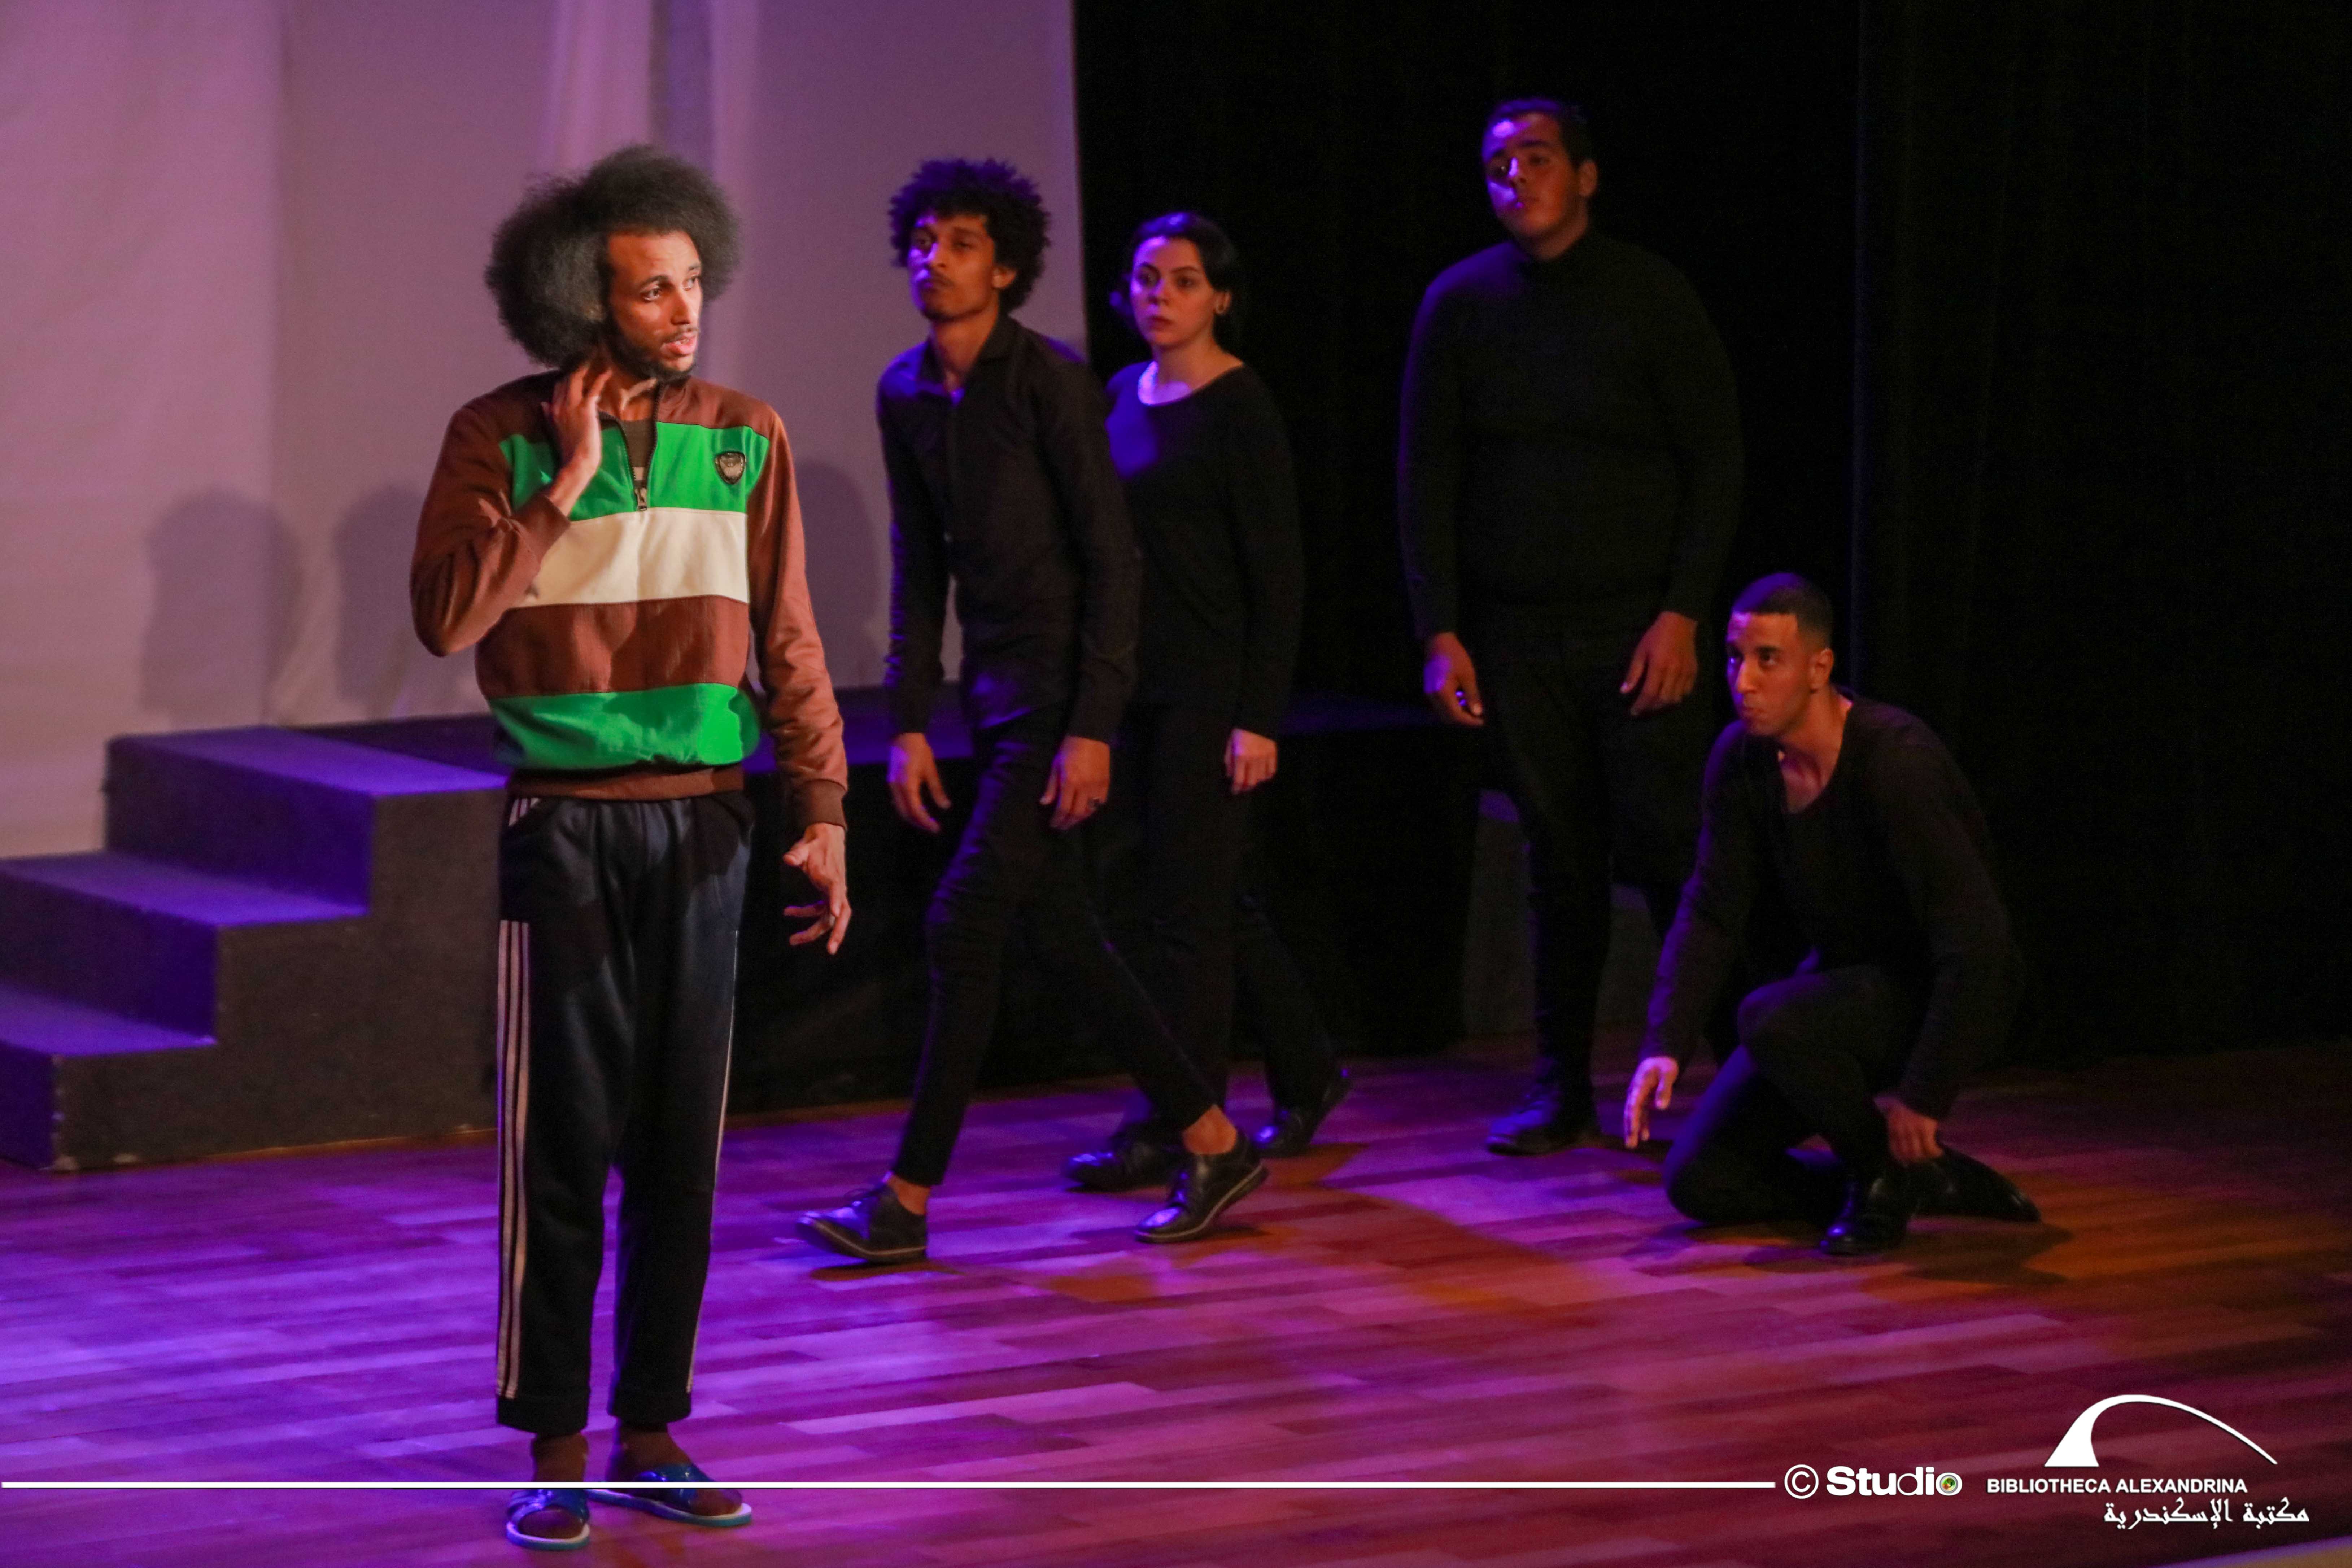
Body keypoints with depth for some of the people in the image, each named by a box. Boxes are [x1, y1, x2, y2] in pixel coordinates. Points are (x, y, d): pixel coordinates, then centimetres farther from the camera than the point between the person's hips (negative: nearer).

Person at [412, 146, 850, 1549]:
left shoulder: (744, 437, 5)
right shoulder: (501, 439, -3)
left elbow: (787, 641, 7)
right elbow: (447, 616, -13)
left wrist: (823, 812, 3)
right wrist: (566, 484, -16)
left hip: (702, 820, 3)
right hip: (566, 823, -3)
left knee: (685, 1142, 6)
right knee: (565, 1142, -2)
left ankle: (655, 1433, 15)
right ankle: (556, 1448, 5)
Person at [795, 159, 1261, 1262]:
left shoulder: (1051, 383, -14)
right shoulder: (905, 396, 7)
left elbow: (1111, 558, -14)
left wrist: (1093, 727, -18)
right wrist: (909, 723, 8)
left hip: (1059, 692, -8)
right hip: (992, 690, 8)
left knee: (964, 923, -11)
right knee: (1060, 931, 10)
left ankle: (907, 1200, -7)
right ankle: (1210, 1142, 22)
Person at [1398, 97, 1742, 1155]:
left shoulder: (1650, 297, -1)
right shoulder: (1462, 303, 6)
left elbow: (1715, 459, -1)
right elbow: (1426, 475, 7)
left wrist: (1683, 614, -9)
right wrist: (1440, 633, 0)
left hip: (1634, 625, -2)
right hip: (1515, 632, 2)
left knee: (1667, 846, -8)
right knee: (1558, 858, 5)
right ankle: (1561, 1086, 11)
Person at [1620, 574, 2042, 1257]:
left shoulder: (1898, 761, -29)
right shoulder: (1741, 758, -8)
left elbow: (1976, 940, -31)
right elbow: (1712, 913, -4)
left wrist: (1925, 1096, -28)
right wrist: (1663, 1046, -19)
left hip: (1945, 994, -7)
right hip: (1847, 977, 7)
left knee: (1772, 1020, -35)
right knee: (1699, 1180, -2)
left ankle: (1888, 1171, -9)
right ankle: (1927, 1183, 11)